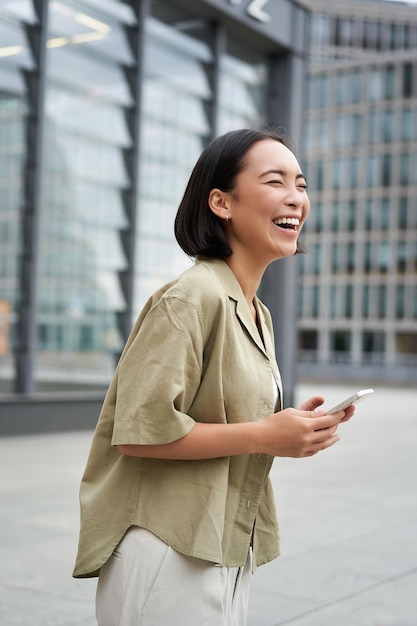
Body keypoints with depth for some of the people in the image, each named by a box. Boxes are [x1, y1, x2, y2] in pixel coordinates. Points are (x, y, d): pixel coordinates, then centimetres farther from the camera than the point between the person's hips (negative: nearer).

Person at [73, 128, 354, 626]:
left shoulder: (259, 316, 11)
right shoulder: (191, 297, -16)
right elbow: (140, 430, -22)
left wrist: (295, 426, 2)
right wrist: (264, 435, -19)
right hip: (169, 554, -8)